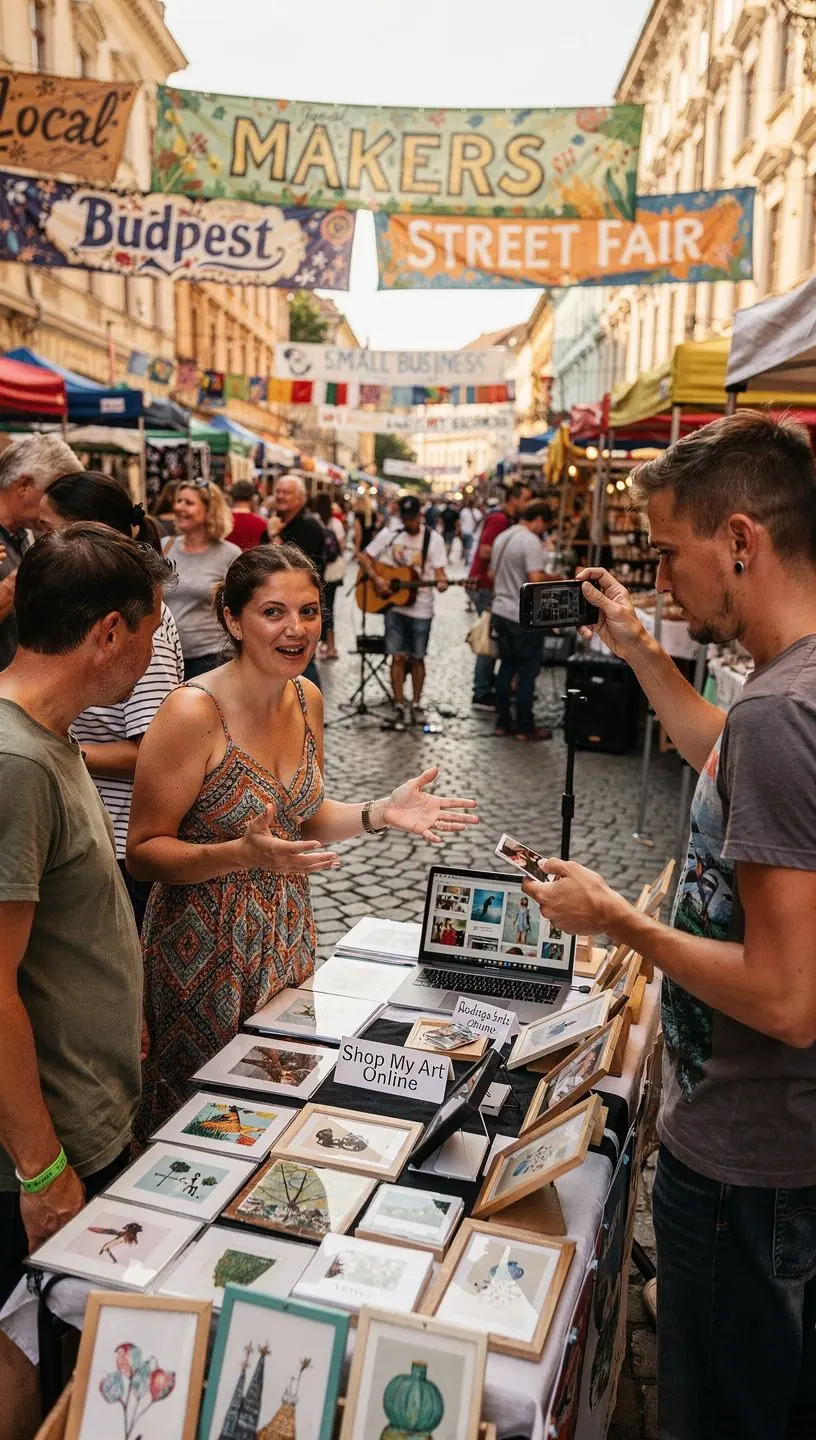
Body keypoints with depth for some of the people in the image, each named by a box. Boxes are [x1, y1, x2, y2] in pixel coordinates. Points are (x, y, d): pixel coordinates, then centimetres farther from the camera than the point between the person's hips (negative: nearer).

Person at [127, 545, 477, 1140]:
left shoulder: (306, 699, 0)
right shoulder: (194, 712, -22)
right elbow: (143, 851, -18)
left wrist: (380, 813, -5)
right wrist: (243, 854, -33)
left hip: (288, 938, 7)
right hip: (207, 951, -6)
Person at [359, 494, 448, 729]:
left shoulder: (433, 539, -2)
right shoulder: (388, 535, 1)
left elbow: (438, 569, -5)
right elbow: (364, 558, 3)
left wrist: (441, 582, -28)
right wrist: (376, 579, -12)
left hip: (421, 607, 0)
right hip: (394, 604, 0)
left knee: (417, 658, 8)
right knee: (398, 657, -2)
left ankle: (416, 704, 22)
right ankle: (400, 707, 5)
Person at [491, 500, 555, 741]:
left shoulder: (502, 538, 11)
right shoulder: (531, 541, -16)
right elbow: (536, 579, -25)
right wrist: (553, 578, -8)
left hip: (500, 612, 8)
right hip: (524, 618, -8)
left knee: (506, 667, 15)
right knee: (527, 673, 1)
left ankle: (502, 722, 19)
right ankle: (525, 727, 8)